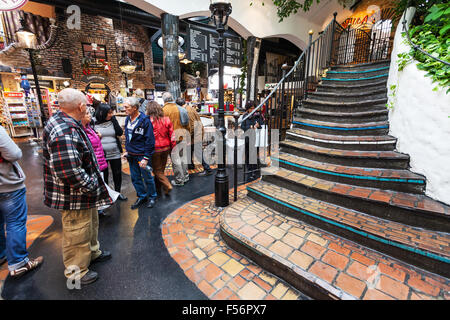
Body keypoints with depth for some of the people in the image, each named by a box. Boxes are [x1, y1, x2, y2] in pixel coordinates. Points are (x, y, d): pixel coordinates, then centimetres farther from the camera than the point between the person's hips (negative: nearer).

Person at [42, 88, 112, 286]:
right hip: (74, 198, -10)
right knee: (77, 233, 10)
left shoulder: (65, 123, 5)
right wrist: (91, 186, -19)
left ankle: (92, 252, 49)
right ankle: (76, 272, 32)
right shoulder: (64, 132, -30)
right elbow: (69, 172, -35)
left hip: (85, 194, 10)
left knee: (90, 223, 27)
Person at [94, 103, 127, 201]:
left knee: (117, 174, 11)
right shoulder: (95, 124, -2)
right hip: (101, 154, -1)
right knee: (104, 175, 10)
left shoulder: (113, 121, 3)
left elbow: (120, 133, -11)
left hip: (115, 153, 2)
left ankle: (118, 192, 29)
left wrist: (114, 118, -10)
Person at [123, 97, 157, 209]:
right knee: (135, 178, 15)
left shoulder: (145, 120, -15)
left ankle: (152, 197, 27)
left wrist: (146, 158, -20)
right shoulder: (127, 119, 7)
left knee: (147, 177, 7)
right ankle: (142, 197, 33)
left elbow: (150, 140, -17)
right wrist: (127, 150, 14)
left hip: (141, 155, -7)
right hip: (131, 155, 7)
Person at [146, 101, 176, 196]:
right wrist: (172, 147, 11)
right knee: (161, 168, 19)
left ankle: (167, 186, -2)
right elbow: (171, 135, 1)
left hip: (155, 149, -5)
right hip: (166, 148, 5)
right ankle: (158, 186, 34)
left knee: (157, 170, 10)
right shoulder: (166, 120, -2)